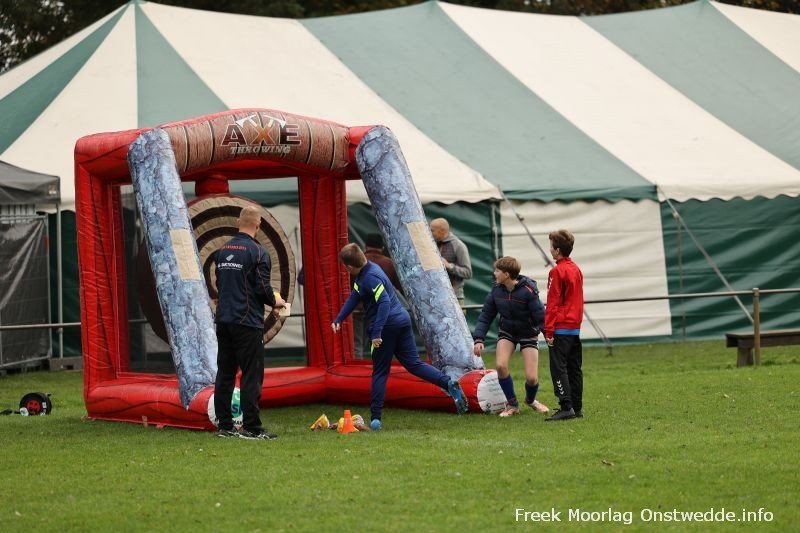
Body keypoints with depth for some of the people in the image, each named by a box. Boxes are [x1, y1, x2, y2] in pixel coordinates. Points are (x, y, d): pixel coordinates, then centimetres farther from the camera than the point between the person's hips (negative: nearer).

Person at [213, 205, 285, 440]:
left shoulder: (223, 250, 11)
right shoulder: (257, 251, -10)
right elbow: (263, 288, -14)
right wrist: (274, 302, 6)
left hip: (223, 320, 7)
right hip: (247, 322, -7)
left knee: (225, 374, 9)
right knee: (252, 374, -3)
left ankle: (225, 426, 12)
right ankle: (251, 427, -5)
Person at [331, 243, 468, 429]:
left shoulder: (370, 277, -19)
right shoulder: (362, 273, 13)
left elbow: (384, 302, -28)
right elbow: (354, 297, 21)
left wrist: (376, 333, -31)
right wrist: (338, 320, 18)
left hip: (387, 326, -9)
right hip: (402, 320, 9)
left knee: (380, 372, 2)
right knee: (413, 363, 6)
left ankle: (375, 418, 5)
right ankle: (449, 383, -14)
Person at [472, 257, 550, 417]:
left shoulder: (528, 291, -26)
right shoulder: (496, 290, -10)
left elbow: (541, 318, -22)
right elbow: (486, 315, -3)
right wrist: (479, 339, -10)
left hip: (528, 333, -3)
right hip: (507, 332, 4)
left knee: (531, 378, -9)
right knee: (501, 365, -21)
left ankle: (530, 400, 28)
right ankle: (512, 404, 0)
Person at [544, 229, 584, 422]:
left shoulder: (557, 271, -13)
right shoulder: (576, 269, 12)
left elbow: (553, 303, -14)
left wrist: (549, 330, -12)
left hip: (560, 328, -8)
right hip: (575, 327, 8)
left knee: (558, 368, -8)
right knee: (574, 368, 11)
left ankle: (566, 407, -14)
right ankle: (577, 407, 13)